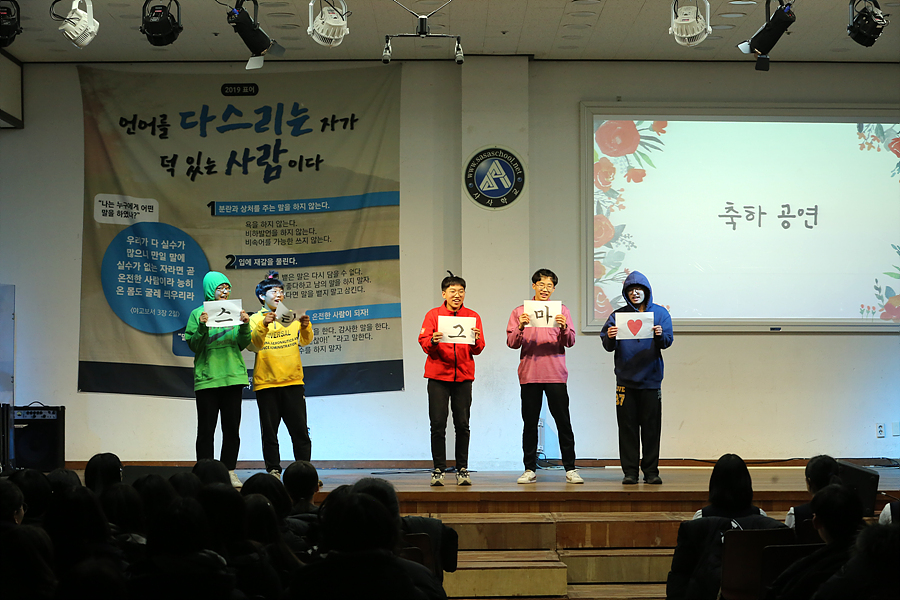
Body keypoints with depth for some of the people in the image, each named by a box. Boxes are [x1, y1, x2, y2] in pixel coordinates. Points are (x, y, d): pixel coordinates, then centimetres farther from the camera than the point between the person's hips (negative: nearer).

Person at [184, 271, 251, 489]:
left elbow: (243, 344, 9)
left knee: (232, 428, 4)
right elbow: (193, 345, -2)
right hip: (207, 378, -3)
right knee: (206, 429, 0)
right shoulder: (198, 314, 2)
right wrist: (202, 327, -17)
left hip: (233, 376, 3)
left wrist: (245, 325, -8)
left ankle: (229, 471, 11)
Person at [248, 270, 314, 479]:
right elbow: (253, 345, -9)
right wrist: (263, 326, -26)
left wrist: (305, 327, -18)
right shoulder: (256, 319, 5)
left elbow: (305, 341, 3)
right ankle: (273, 471, 8)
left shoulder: (292, 317, 11)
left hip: (292, 382, 1)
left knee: (300, 430, -2)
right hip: (265, 382, -1)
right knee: (269, 431, 2)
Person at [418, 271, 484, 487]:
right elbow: (423, 342, -2)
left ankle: (462, 469, 8)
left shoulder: (472, 316, 8)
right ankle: (438, 469, 2)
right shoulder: (433, 315, 5)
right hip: (438, 376, -1)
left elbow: (478, 350, 4)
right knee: (438, 424, -4)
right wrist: (433, 341, -23)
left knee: (462, 424, 1)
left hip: (463, 376, 1)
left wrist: (476, 340, -17)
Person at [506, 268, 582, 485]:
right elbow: (512, 343, 3)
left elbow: (570, 342, 2)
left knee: (563, 422, -2)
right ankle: (530, 469, 8)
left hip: (555, 374, 0)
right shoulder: (520, 312, 9)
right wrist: (520, 328, -16)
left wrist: (564, 328, -18)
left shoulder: (562, 311, 9)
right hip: (529, 374, 0)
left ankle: (570, 469, 2)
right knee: (529, 423, 3)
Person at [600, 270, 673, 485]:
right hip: (626, 380, 0)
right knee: (627, 427, 1)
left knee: (651, 427, 1)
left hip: (650, 379, 0)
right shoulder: (618, 315, 7)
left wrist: (660, 335, -24)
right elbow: (608, 346, 2)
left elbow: (667, 342, -3)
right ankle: (630, 471, 6)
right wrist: (610, 338, -20)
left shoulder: (660, 313, 6)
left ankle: (651, 471, 9)